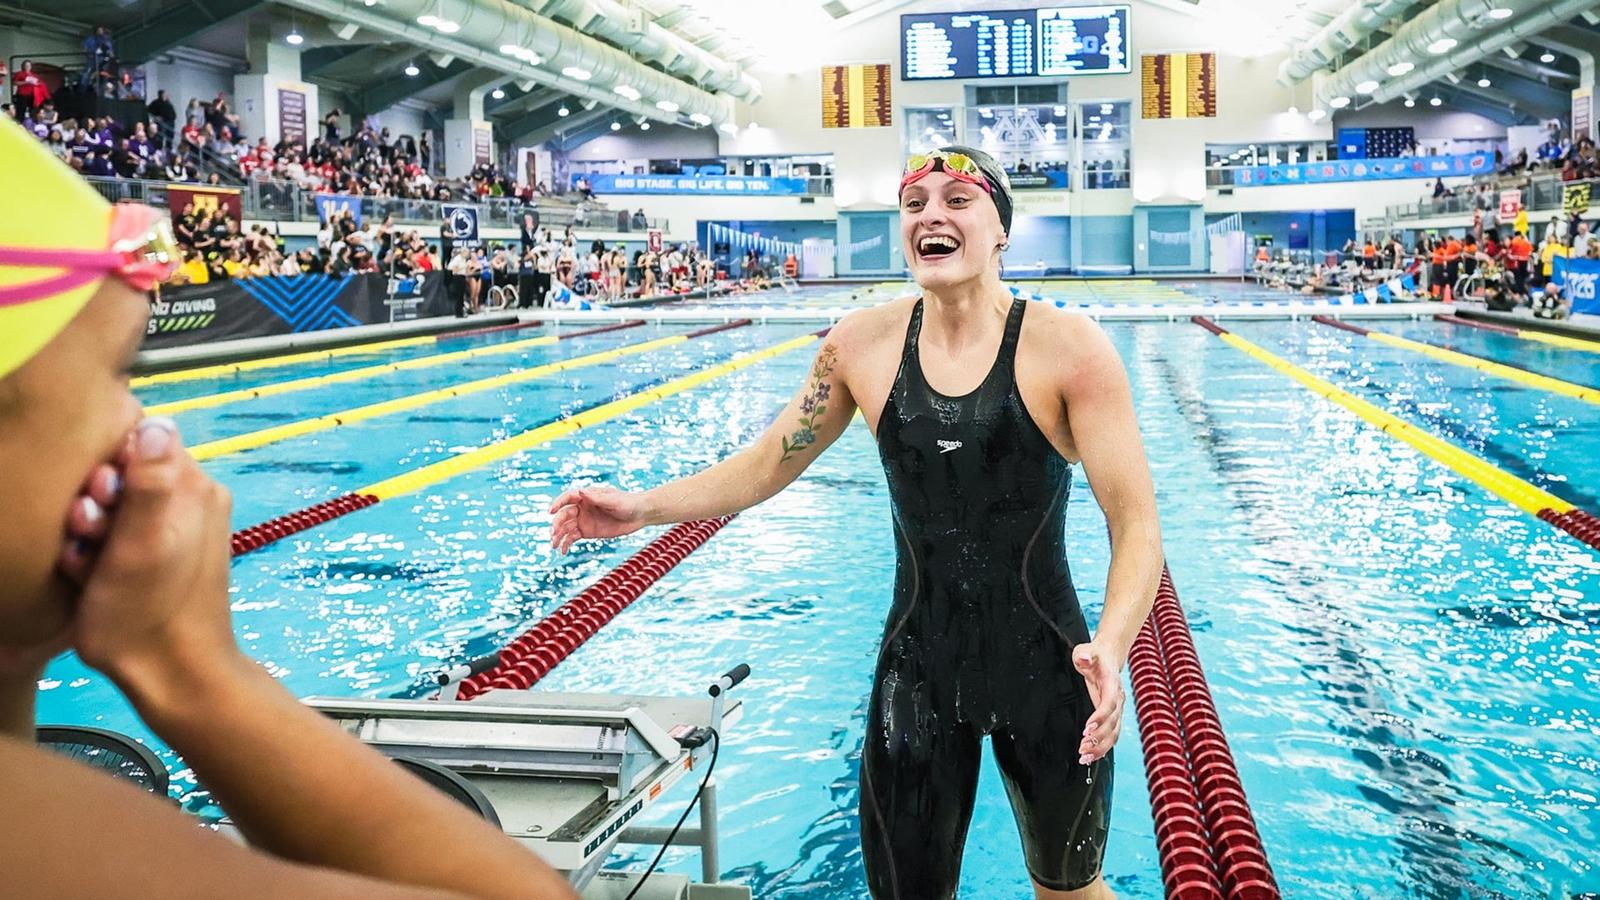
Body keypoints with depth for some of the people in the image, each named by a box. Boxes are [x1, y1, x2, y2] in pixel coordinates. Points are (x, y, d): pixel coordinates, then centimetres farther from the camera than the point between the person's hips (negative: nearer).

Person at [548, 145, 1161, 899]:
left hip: (1045, 669, -2)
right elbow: (765, 465, 6)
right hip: (916, 668, 2)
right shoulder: (862, 344, -4)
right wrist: (645, 507, -7)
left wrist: (1111, 645, -34)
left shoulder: (1068, 348, -14)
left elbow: (1135, 524, -17)